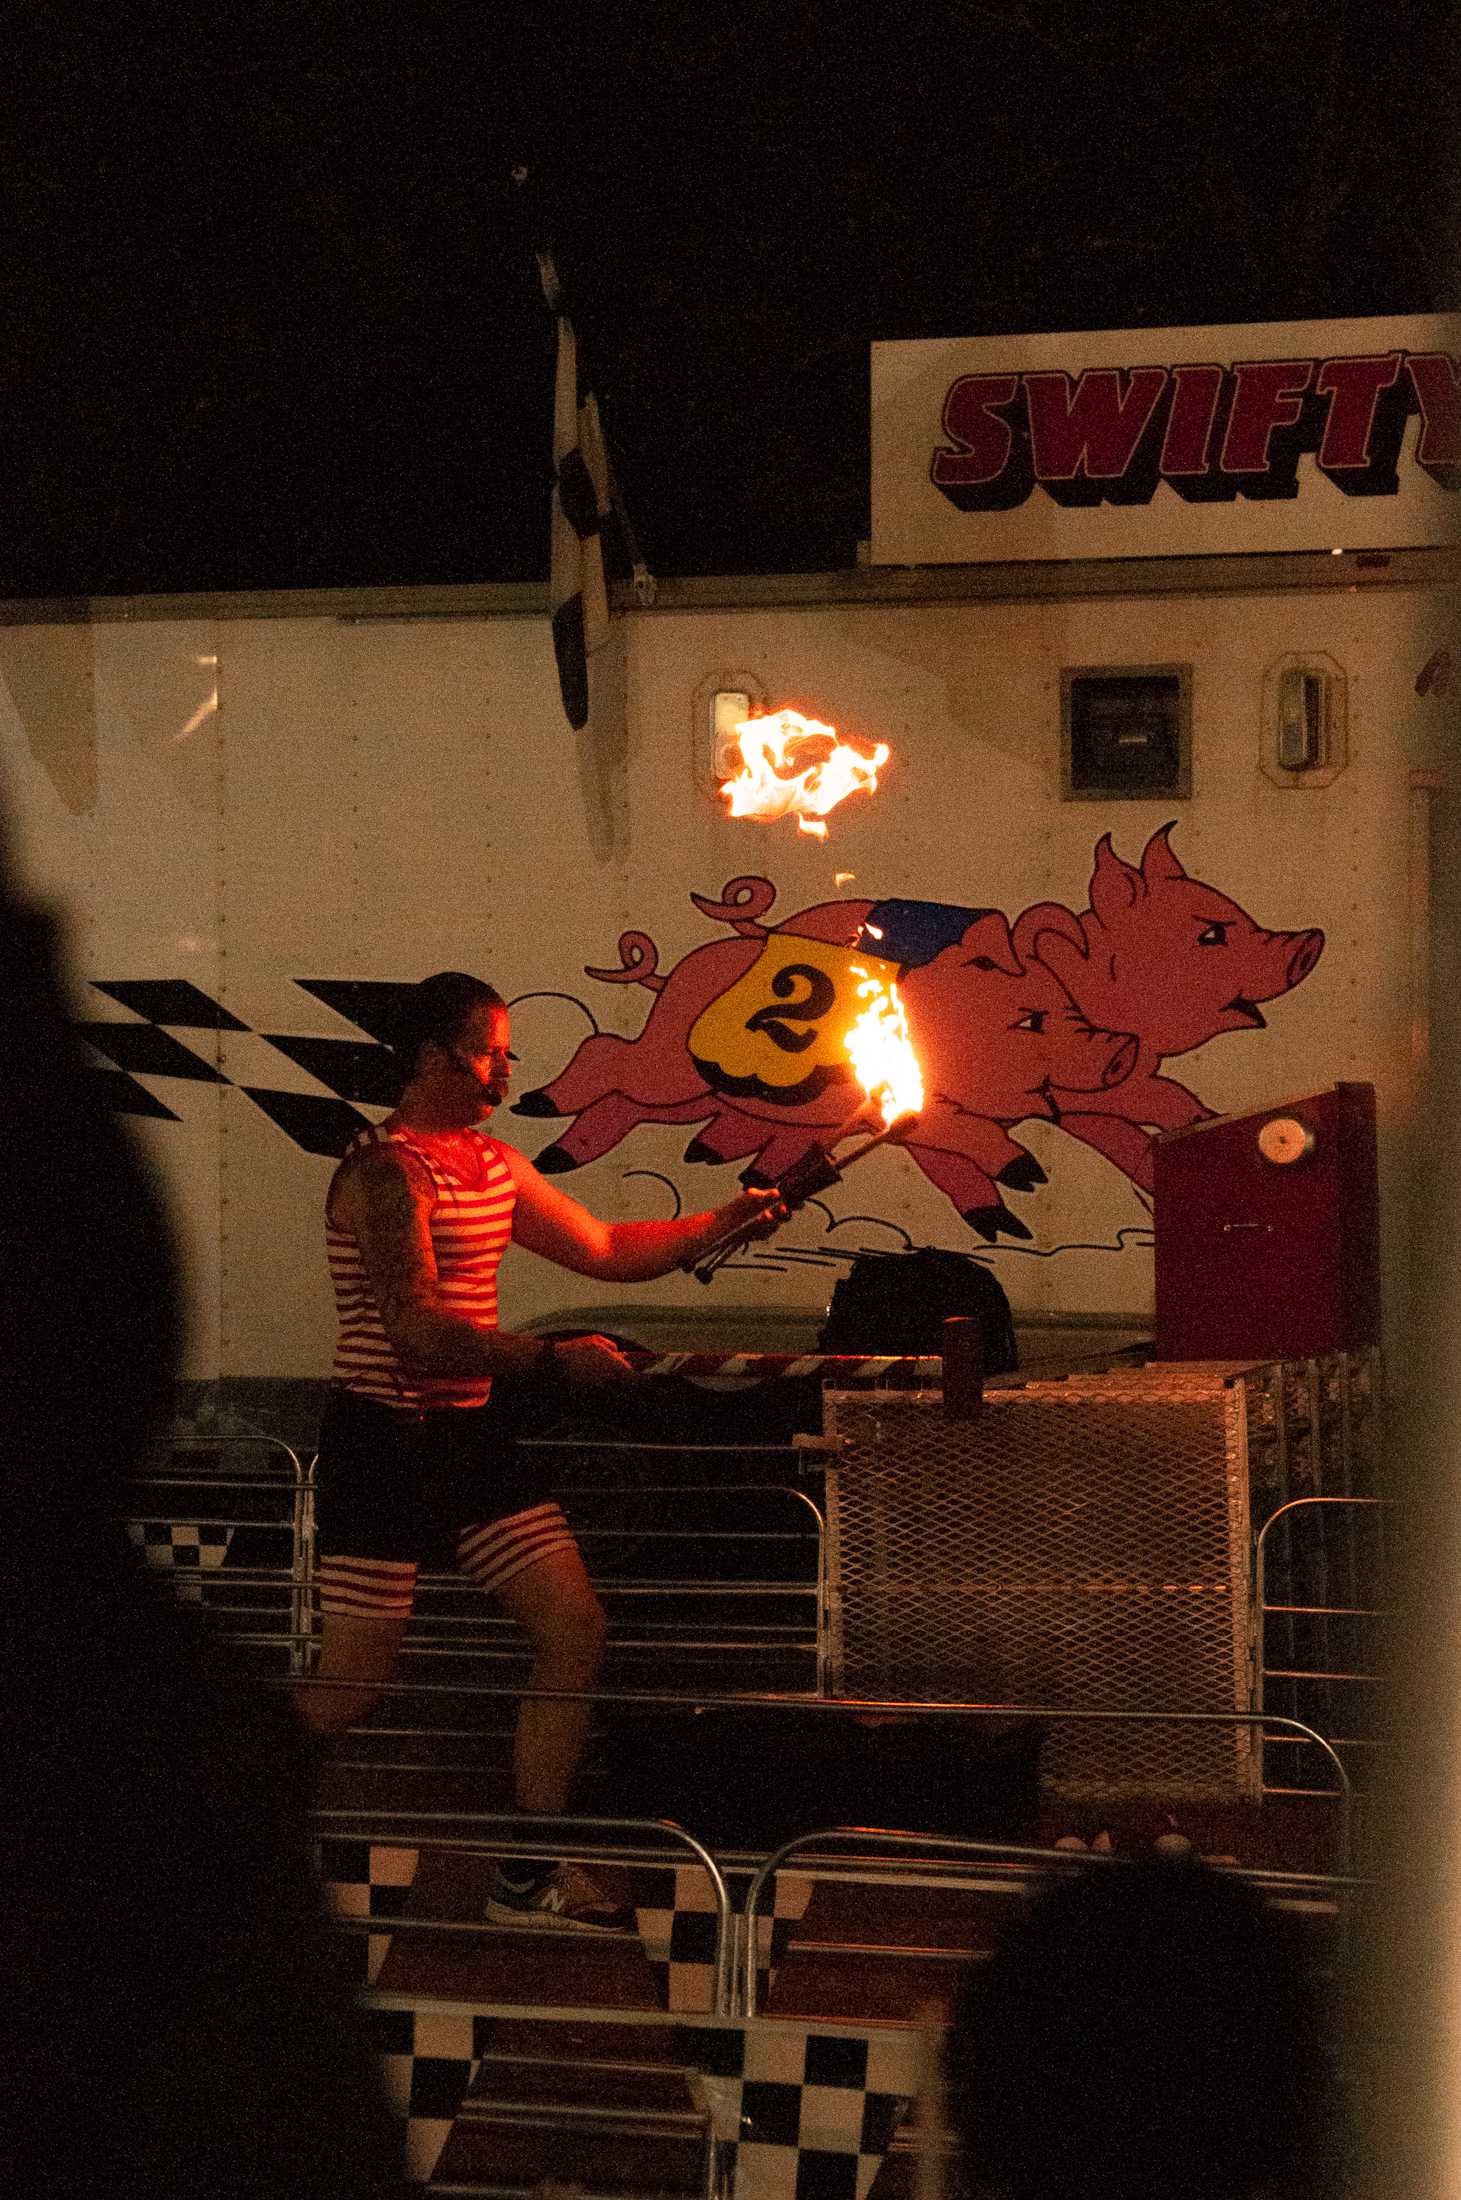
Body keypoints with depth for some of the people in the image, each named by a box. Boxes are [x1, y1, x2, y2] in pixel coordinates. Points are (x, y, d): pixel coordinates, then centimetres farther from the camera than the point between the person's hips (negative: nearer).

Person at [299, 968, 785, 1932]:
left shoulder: (493, 1165, 13)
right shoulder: (386, 1173, -16)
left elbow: (604, 1248, 20)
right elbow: (417, 1329, -24)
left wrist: (720, 1224, 8)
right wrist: (552, 1360, -26)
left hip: (466, 1438, 9)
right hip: (384, 1442, -9)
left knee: (575, 1629, 3)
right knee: (350, 1690, -9)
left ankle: (529, 1875, 11)